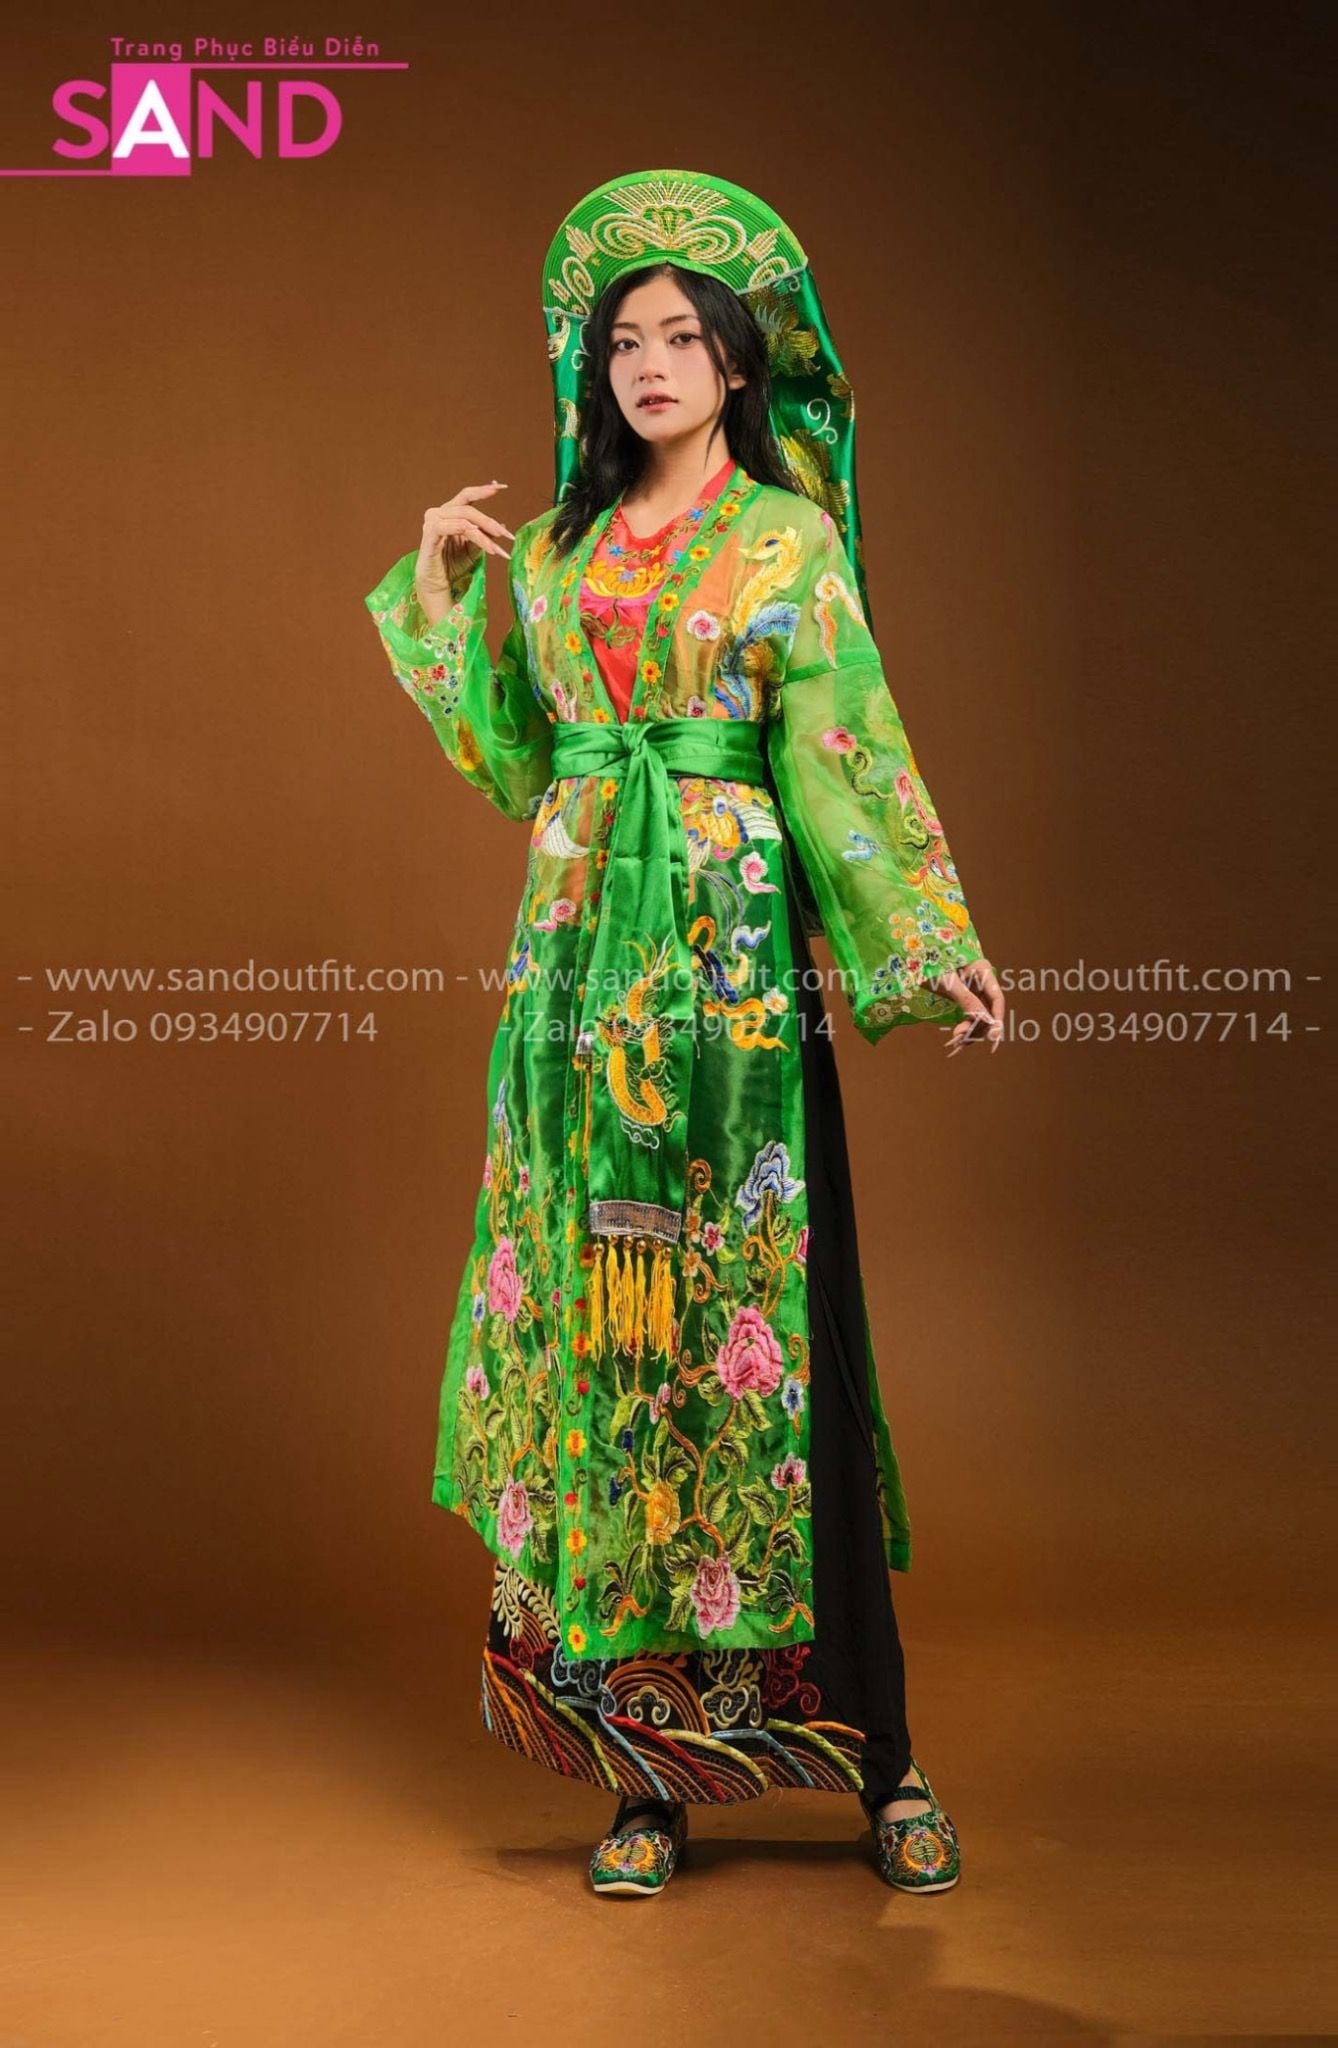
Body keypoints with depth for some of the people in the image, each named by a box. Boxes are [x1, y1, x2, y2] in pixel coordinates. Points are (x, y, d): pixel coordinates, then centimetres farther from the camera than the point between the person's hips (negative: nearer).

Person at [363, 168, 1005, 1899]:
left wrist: (934, 952, -11)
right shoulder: (552, 550, 15)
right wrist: (434, 592, 13)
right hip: (579, 961, 4)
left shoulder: (790, 542, 3)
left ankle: (872, 1751, 8)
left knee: (761, 1320, -4)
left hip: (734, 954, -4)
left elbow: (842, 767, -2)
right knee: (594, 1319, 2)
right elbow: (512, 761, 14)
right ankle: (646, 1760, 11)